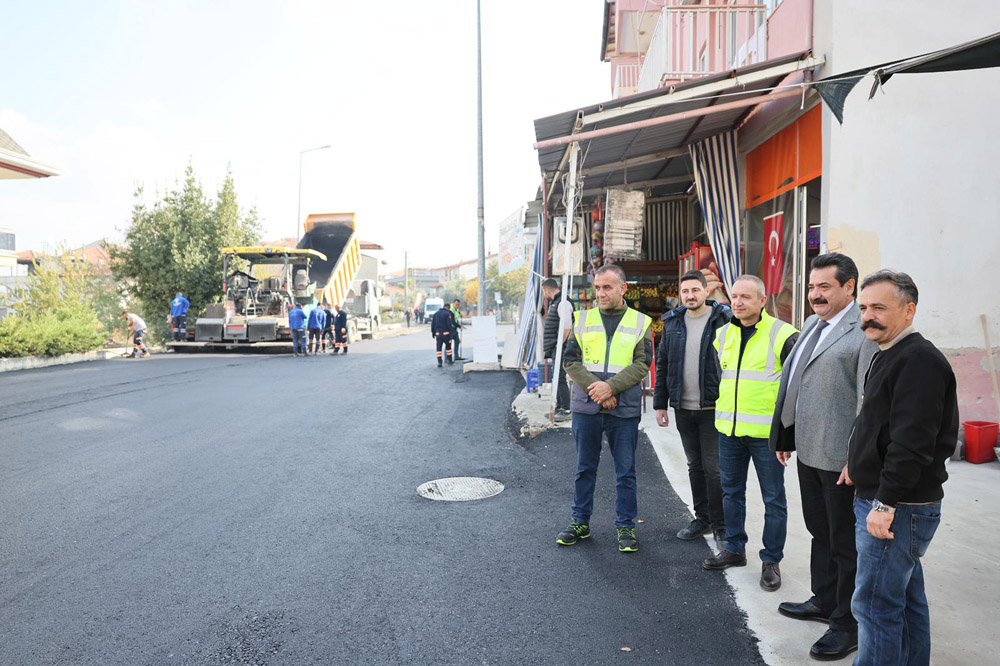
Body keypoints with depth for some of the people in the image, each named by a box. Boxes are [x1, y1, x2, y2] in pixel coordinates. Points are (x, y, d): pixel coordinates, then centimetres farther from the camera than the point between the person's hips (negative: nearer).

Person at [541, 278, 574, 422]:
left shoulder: (563, 303, -15)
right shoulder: (554, 303, 18)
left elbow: (567, 326, -22)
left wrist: (559, 344, -17)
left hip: (561, 349, -11)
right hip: (556, 349, 11)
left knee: (559, 379, -9)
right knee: (556, 378, 15)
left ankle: (567, 410, -5)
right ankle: (559, 408, 24)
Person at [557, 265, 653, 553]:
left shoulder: (640, 322, 3)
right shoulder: (582, 319, 6)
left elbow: (642, 364, -5)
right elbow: (571, 361, 0)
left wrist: (611, 386, -17)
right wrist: (596, 390, -13)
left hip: (624, 409, -1)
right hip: (585, 407, 1)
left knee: (626, 471, 7)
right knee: (585, 467, 12)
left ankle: (626, 526, 21)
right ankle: (580, 522, 25)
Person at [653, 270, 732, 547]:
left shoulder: (723, 319, -6)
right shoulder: (672, 322, 8)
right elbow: (662, 364, 12)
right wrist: (660, 404, 8)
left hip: (712, 407, -5)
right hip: (683, 408, 5)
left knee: (714, 468, -2)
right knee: (695, 465, 14)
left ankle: (720, 525, 12)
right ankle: (702, 519, 27)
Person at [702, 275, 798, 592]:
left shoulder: (782, 335, -10)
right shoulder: (723, 335, 8)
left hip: (766, 433, -5)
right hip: (728, 430, 6)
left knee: (773, 498, 5)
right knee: (731, 491, 15)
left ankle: (771, 560, 18)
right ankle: (734, 549, 30)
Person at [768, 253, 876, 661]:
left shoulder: (865, 330, -15)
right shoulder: (813, 325, 13)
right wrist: (785, 436, 17)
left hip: (842, 459, -8)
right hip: (809, 452, 8)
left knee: (846, 543, 6)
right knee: (820, 531, 22)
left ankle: (848, 625, 20)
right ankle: (824, 601, 39)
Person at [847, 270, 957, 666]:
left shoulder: (919, 360, -18)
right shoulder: (887, 357, 15)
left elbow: (912, 443, -25)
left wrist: (885, 503, -24)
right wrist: (859, 465, 18)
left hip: (897, 508, -10)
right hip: (884, 501, 10)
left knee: (875, 604, -4)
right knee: (906, 599, 19)